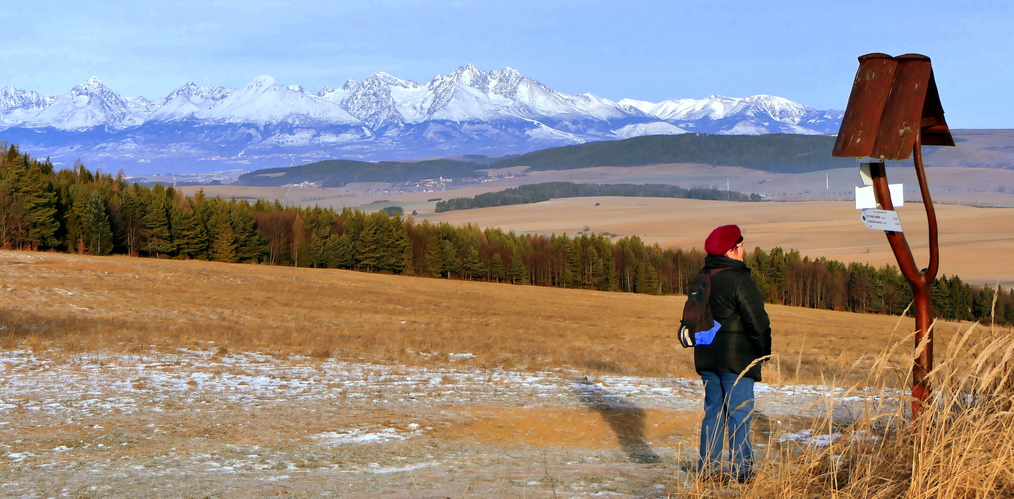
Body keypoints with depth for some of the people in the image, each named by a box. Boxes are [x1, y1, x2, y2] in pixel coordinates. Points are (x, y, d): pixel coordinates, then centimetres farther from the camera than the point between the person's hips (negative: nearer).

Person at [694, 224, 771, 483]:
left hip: (707, 358, 7)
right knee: (739, 414, -2)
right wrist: (764, 352, -4)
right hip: (737, 359, -7)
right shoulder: (739, 279, -16)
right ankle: (742, 470, 0)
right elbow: (757, 321, -17)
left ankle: (708, 467, 13)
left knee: (713, 411, 13)